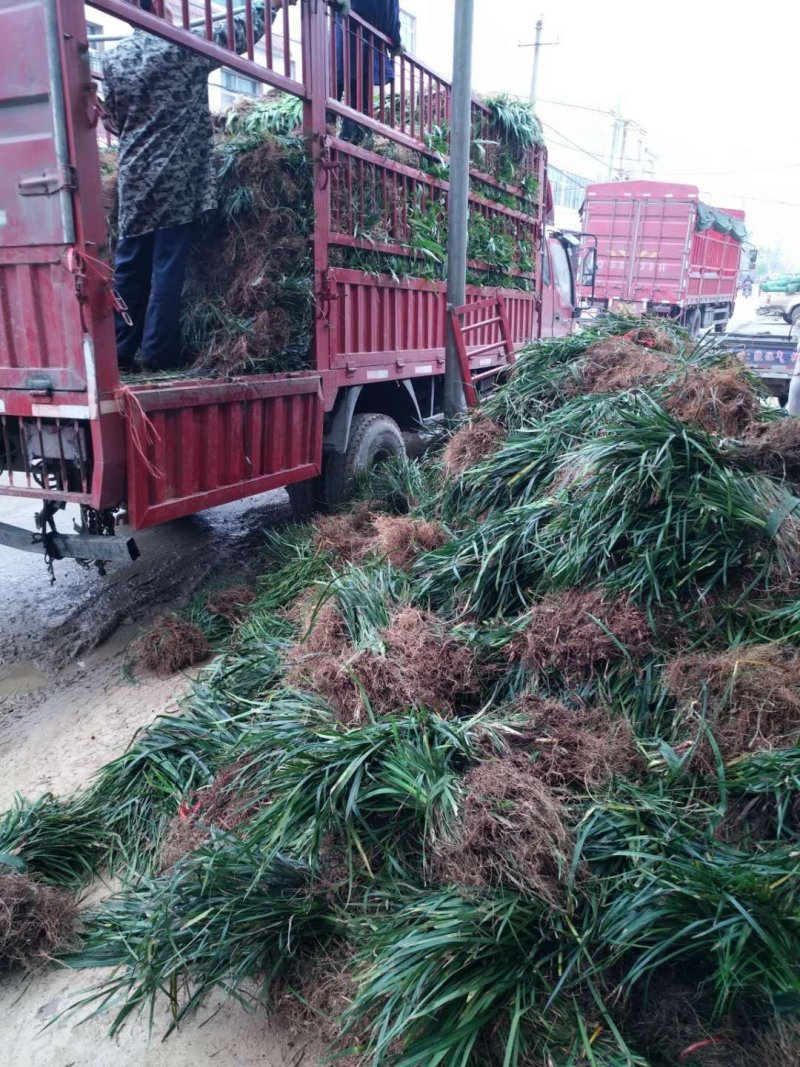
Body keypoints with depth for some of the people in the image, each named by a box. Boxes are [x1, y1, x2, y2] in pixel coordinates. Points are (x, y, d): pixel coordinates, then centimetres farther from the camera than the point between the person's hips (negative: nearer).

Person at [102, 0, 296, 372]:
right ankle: (159, 353, -1)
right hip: (177, 179, -4)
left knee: (129, 266, 8)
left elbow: (112, 120, 16)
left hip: (133, 178, 4)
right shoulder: (186, 47, -3)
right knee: (167, 267, -3)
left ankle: (120, 350, 11)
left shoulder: (112, 59, 8)